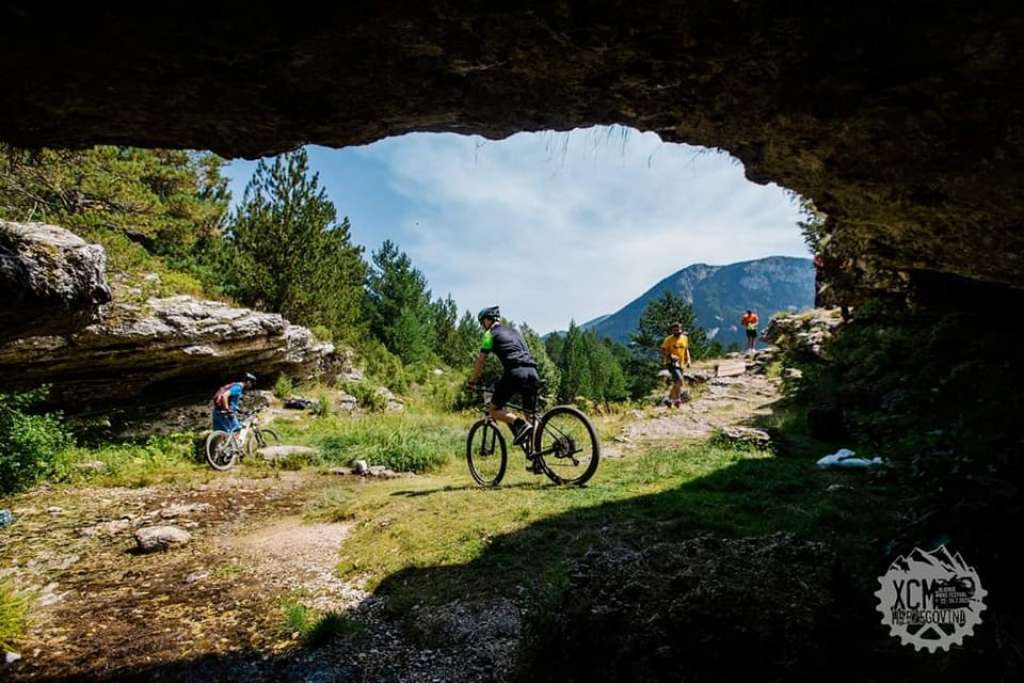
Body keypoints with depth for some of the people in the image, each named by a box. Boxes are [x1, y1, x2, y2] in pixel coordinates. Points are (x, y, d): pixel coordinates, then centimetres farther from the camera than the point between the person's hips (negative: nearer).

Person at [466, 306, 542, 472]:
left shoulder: (491, 334, 10)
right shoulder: (514, 332, 30)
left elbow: (480, 361, 9)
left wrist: (472, 381, 20)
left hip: (515, 373, -7)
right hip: (532, 372, 7)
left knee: (493, 410, 6)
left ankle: (521, 424, -18)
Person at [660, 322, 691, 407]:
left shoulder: (685, 338, 7)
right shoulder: (669, 340, -10)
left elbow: (686, 349, 20)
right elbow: (663, 351, -10)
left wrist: (687, 360, 9)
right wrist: (670, 356, -26)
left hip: (680, 364, 7)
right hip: (671, 363, -7)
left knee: (676, 383, 14)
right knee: (679, 380, -24)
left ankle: (670, 400, 32)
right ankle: (677, 400, -13)